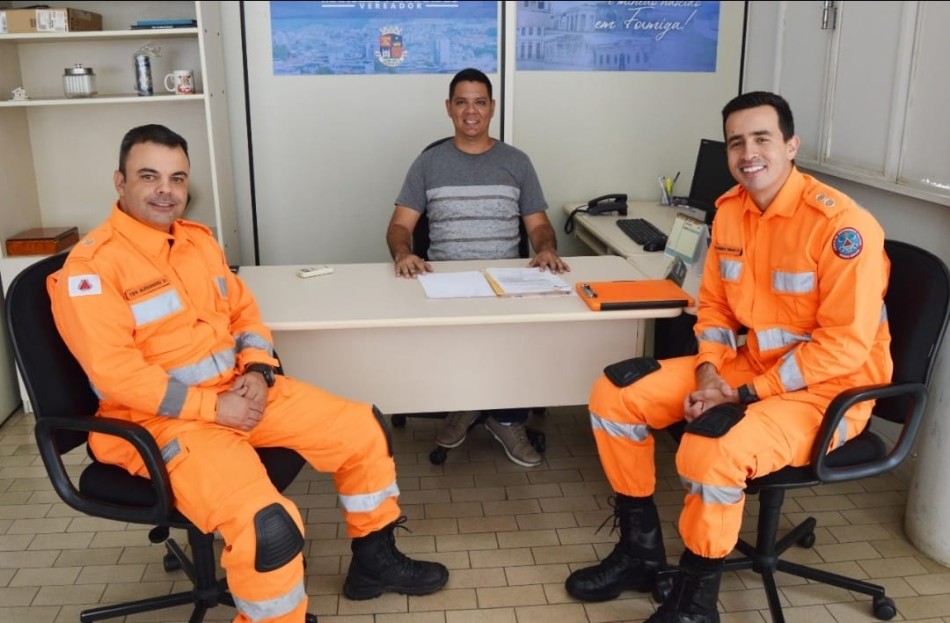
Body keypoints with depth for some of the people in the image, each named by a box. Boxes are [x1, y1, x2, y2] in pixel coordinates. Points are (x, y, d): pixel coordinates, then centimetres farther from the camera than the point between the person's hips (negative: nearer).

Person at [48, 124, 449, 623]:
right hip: (163, 418, -8)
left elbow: (242, 309, 16)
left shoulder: (198, 239, 11)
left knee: (364, 428, 5)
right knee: (265, 524, -31)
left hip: (238, 390, 8)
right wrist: (212, 408, -20)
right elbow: (115, 372, -20)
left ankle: (373, 560, 23)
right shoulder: (91, 265, -13)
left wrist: (256, 371, -4)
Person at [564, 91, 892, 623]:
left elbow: (845, 344, -22)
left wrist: (745, 393, -21)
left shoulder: (841, 224, -21)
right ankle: (641, 550, 11)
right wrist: (709, 372, -8)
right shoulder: (731, 209, 1)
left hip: (826, 389, -7)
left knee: (712, 453, -35)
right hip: (747, 365, 7)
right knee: (613, 396, -3)